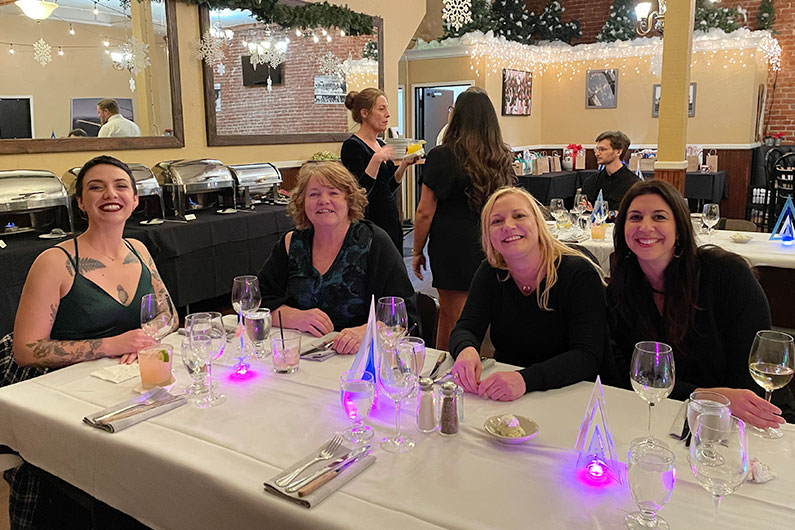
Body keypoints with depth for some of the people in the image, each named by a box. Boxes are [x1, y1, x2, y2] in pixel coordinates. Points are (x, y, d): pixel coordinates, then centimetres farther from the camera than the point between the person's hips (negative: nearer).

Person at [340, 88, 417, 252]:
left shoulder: (381, 145, 13)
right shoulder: (352, 146, -11)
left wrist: (404, 164, 4)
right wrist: (376, 160, -26)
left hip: (391, 223, 8)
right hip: (369, 224, -8)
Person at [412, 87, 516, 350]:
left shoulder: (442, 157, -11)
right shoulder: (502, 158, 3)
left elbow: (425, 212, -9)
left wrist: (417, 252, 1)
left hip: (454, 249, -5)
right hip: (491, 247, 5)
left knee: (452, 319, 7)